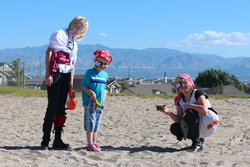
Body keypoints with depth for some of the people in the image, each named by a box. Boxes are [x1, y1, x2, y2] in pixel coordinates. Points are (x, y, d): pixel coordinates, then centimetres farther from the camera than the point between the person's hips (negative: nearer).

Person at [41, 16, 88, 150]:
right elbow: (49, 52, -8)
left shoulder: (74, 43, 21)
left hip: (66, 76, 7)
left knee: (61, 108, 7)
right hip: (56, 74, -7)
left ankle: (57, 140, 11)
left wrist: (71, 86, 16)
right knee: (52, 106, -9)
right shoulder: (60, 34, 0)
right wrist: (48, 74, -16)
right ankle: (45, 141, -4)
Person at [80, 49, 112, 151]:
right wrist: (91, 92, -20)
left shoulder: (105, 75, 14)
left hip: (100, 102, 7)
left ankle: (94, 143, 17)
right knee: (90, 122, -7)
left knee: (97, 123, 10)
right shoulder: (90, 72, -6)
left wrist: (104, 96, 7)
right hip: (90, 101, -6)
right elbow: (83, 86, -7)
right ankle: (90, 144, -5)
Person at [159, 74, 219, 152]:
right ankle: (199, 139, 3)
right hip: (197, 128, 7)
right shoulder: (180, 101, 6)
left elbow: (204, 110, -28)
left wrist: (188, 106, -20)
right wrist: (169, 113, -19)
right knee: (174, 128, -12)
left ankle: (197, 143, -20)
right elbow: (179, 120, -3)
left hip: (209, 124, -6)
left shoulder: (197, 93, -11)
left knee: (190, 112, -31)